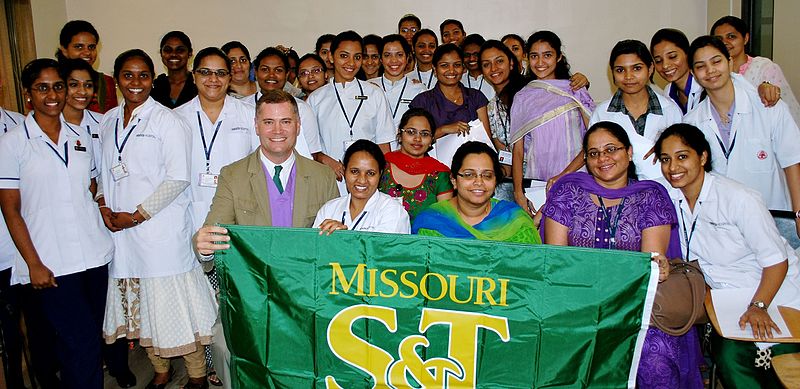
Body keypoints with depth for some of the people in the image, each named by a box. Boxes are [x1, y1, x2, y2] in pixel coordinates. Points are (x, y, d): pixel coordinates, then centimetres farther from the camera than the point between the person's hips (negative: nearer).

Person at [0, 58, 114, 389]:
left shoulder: (81, 137, 10)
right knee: (84, 347, -6)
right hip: (50, 265, -4)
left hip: (93, 255, 5)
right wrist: (33, 264, -9)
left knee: (90, 339, 13)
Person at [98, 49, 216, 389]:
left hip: (161, 229, -6)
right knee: (140, 303, 13)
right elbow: (105, 171, 19)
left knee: (174, 304, -1)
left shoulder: (166, 120, -6)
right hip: (119, 230, 6)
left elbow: (178, 178, -12)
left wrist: (137, 215, -13)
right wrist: (103, 204, 0)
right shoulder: (108, 121, 12)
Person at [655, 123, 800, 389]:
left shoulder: (740, 198, -19)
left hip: (774, 297, -4)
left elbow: (776, 260, -16)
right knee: (728, 358, -18)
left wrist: (758, 306, -27)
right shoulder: (671, 199, -2)